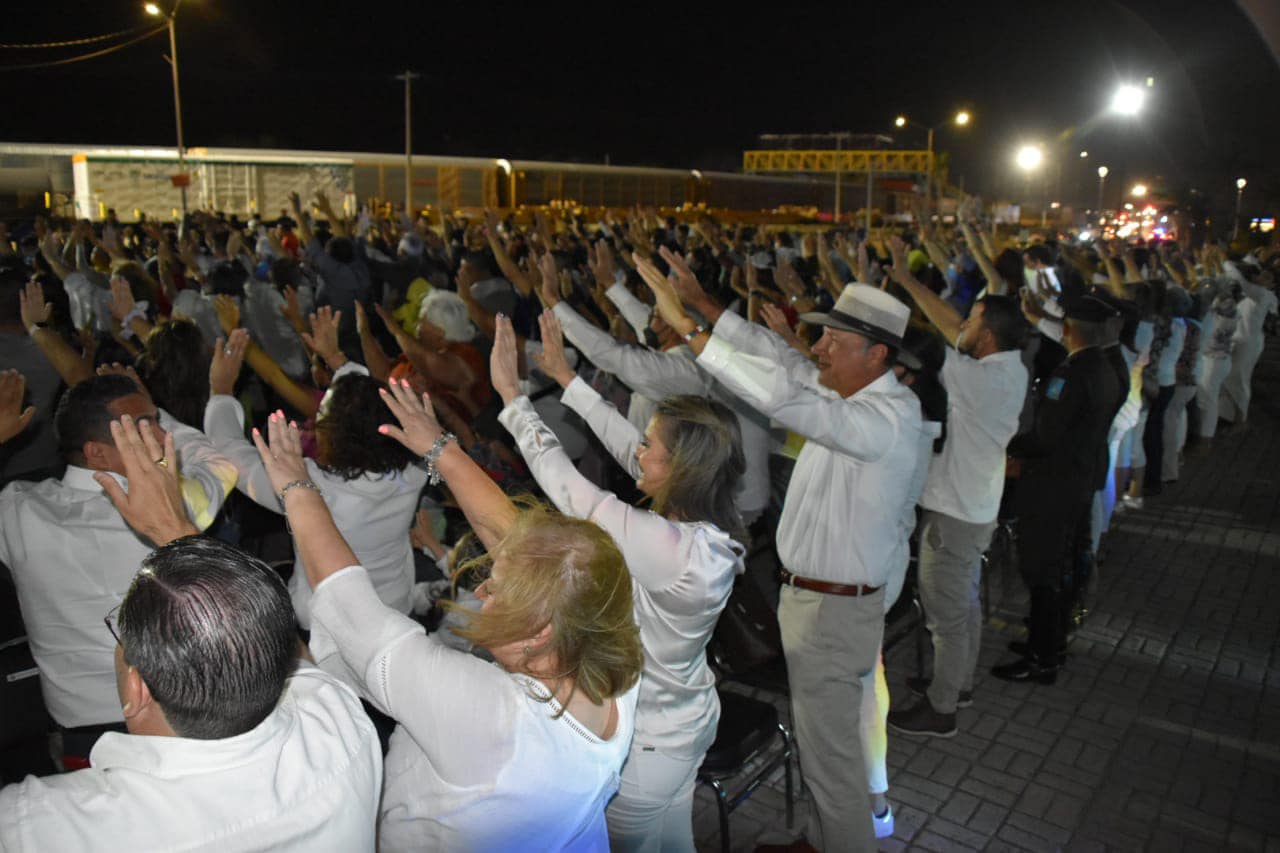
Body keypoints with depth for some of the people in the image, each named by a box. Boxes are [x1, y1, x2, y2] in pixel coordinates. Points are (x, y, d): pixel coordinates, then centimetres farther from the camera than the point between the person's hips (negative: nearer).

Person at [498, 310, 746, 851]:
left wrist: (511, 393, -18)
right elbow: (625, 446, -3)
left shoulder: (672, 547, -36)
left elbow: (565, 486, -29)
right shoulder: (715, 523, -11)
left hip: (648, 743, -7)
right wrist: (564, 376, 4)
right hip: (688, 721, 7)